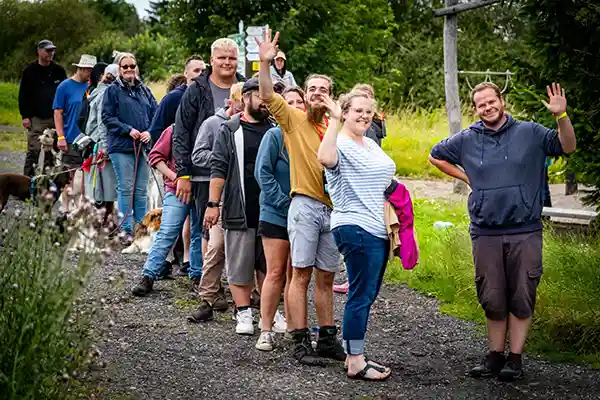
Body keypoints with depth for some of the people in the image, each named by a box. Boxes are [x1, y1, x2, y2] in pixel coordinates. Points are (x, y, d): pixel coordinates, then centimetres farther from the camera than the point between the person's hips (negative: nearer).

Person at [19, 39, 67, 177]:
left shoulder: (59, 71, 10)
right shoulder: (29, 71, 4)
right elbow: (23, 95, 4)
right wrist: (25, 116, -4)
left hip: (55, 118, 3)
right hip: (36, 118, -3)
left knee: (52, 151, 5)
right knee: (34, 150, -10)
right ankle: (28, 177, -6)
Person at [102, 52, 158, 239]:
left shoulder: (144, 90, 16)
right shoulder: (113, 90, 2)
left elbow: (155, 114, 15)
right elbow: (107, 117, -4)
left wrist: (150, 132, -4)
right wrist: (128, 130, -13)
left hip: (143, 146, 4)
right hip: (121, 147, -4)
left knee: (141, 190, 7)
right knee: (126, 188, -5)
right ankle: (126, 231, -2)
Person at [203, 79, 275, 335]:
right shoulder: (230, 130, 2)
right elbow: (218, 168, -2)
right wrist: (213, 203, -10)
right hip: (240, 210, -3)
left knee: (268, 265, 9)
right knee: (240, 265, 0)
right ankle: (244, 314, 7)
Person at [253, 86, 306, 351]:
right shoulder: (275, 135, -6)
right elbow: (263, 173, -9)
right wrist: (285, 203, -14)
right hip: (276, 216, -4)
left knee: (296, 275, 9)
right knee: (275, 273, -4)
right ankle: (266, 331, 3)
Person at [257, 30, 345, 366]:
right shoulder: (294, 118, 0)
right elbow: (268, 96, -15)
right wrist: (266, 63, -28)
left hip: (333, 209, 5)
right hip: (305, 205, -5)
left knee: (326, 277, 11)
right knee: (302, 274, -5)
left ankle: (328, 339, 18)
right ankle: (301, 342, -3)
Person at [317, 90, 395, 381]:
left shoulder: (372, 145, 19)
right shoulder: (340, 144, -8)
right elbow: (326, 159, -33)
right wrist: (334, 120, -27)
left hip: (378, 230, 9)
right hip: (355, 228, -9)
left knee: (367, 294, 11)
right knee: (361, 294, -9)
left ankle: (353, 355, 19)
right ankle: (356, 364, -6)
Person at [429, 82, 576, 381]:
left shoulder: (530, 133, 2)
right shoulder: (466, 140, 7)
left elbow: (567, 146, -3)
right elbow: (436, 156, 22)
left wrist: (561, 116, -18)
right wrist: (464, 177, 11)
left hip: (525, 233, -2)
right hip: (485, 234, 2)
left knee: (521, 299, 1)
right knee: (493, 300, 7)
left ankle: (515, 358, 9)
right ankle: (495, 356, 18)